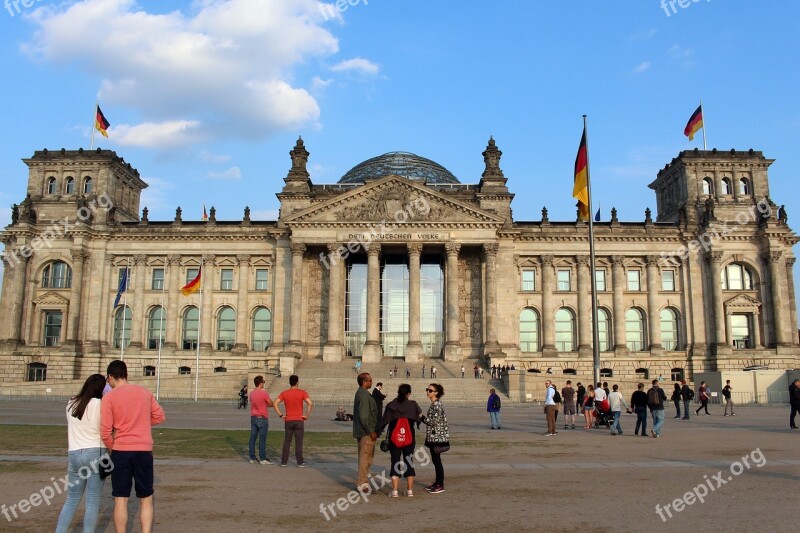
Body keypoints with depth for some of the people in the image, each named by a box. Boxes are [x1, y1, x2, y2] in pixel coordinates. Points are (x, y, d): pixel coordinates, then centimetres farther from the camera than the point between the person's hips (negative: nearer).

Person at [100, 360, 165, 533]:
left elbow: (105, 432, -8)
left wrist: (112, 448, 8)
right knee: (146, 499, 10)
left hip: (121, 451, -2)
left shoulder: (109, 397, -5)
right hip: (144, 451, 2)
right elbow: (159, 416, 11)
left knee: (120, 500, 8)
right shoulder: (145, 392, 6)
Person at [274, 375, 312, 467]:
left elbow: (275, 404, -5)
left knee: (287, 442, 11)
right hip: (299, 421, -3)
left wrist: (281, 415, 1)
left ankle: (284, 461, 14)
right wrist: (307, 415, -10)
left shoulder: (284, 393, 2)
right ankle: (300, 462, 4)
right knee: (298, 442, 1)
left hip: (288, 421, 3)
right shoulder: (302, 392, -7)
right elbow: (310, 404, -20)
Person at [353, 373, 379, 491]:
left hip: (361, 431, 11)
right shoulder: (364, 395, -19)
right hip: (366, 432, -11)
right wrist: (371, 431, -18)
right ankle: (362, 484, 2)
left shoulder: (359, 393, 14)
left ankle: (361, 482, 26)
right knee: (366, 458, -3)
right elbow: (363, 416, -24)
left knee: (363, 457, 18)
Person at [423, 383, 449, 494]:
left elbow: (434, 421, -20)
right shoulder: (434, 404, 13)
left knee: (436, 460, -4)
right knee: (435, 460, 14)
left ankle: (440, 485, 3)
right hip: (433, 436, 10)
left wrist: (422, 418, -12)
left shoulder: (437, 405, -17)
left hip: (437, 437, -10)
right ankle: (437, 482, 23)